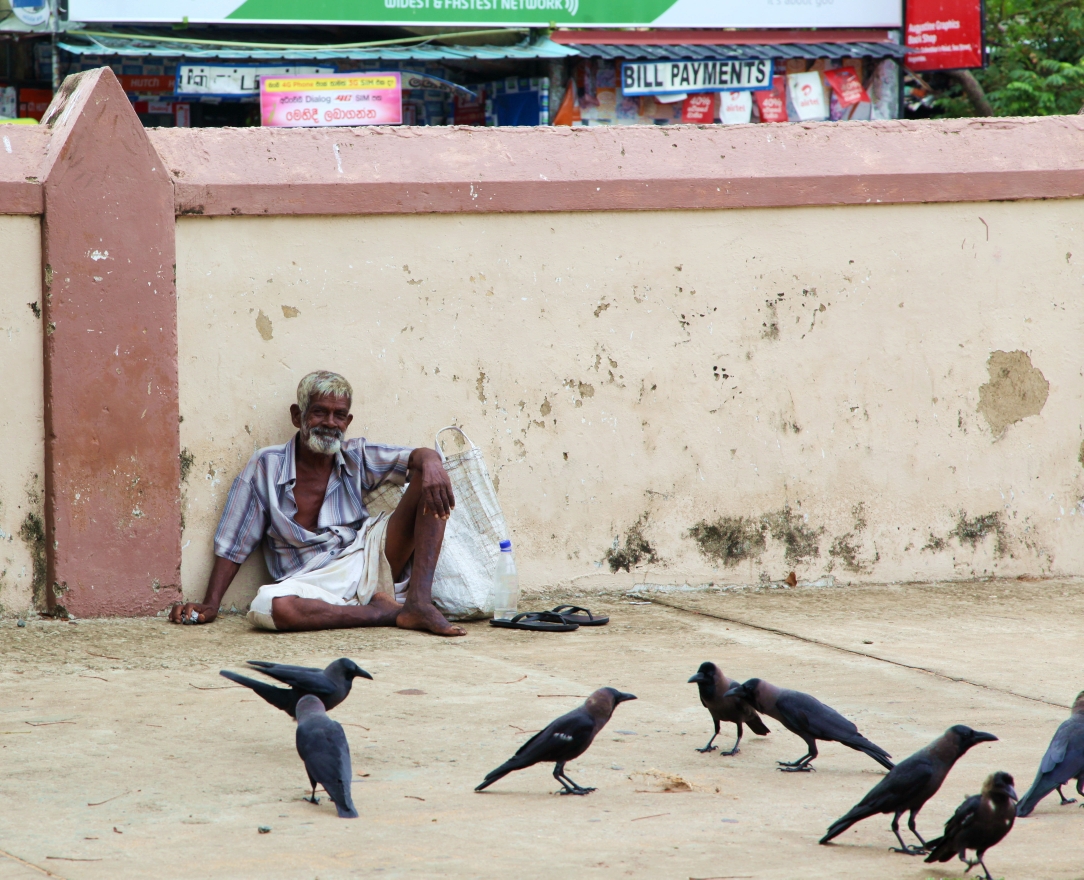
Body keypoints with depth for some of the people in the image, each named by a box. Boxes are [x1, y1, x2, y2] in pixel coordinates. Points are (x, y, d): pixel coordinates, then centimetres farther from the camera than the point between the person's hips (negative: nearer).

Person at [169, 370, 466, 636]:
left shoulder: (357, 458, 12)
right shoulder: (267, 466, 4)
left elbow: (417, 457, -3)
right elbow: (233, 544, 6)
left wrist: (430, 464, -28)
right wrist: (210, 605, -2)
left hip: (368, 564, 3)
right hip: (313, 584, -3)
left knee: (429, 482, -12)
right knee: (267, 607, -39)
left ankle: (419, 603, -26)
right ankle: (388, 613, -26)